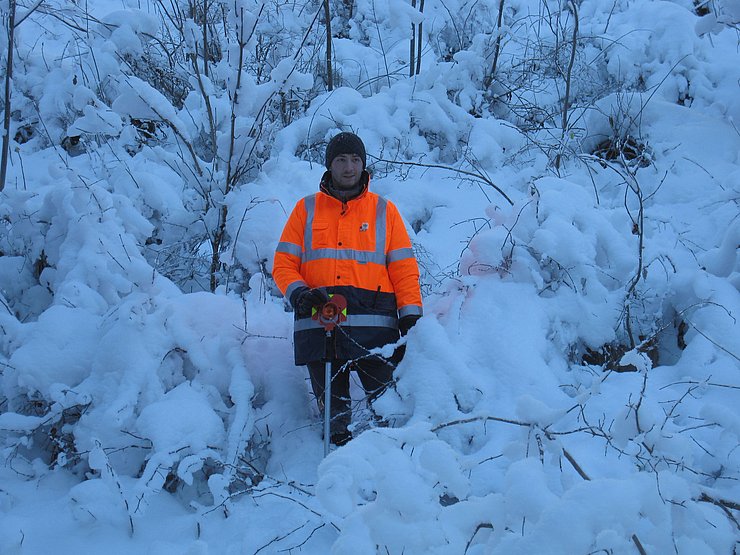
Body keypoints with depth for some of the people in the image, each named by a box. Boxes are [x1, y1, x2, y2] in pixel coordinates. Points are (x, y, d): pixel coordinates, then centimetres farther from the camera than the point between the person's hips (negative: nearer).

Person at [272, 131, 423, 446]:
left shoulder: (384, 211, 15)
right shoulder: (306, 209, 16)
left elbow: (404, 268, 11)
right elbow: (283, 265, 13)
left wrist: (410, 317, 0)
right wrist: (299, 293, -7)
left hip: (373, 324, -1)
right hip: (319, 323, 1)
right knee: (334, 414, 5)